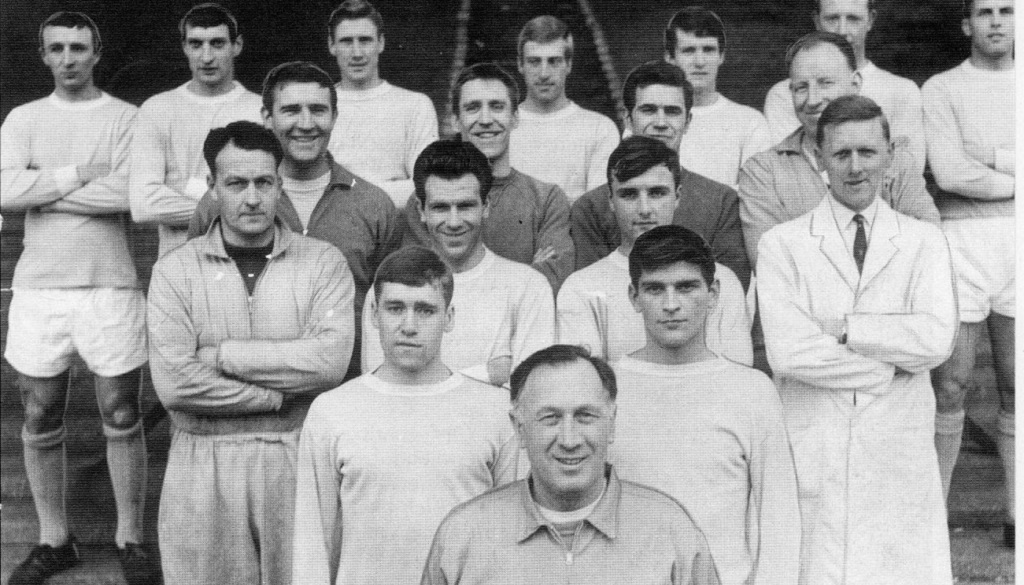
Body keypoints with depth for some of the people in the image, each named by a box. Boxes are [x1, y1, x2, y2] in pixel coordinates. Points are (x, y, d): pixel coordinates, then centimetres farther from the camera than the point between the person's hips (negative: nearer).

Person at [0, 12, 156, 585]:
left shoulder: (126, 117, 1)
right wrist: (80, 174, -11)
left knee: (122, 419, 4)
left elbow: (127, 194, -16)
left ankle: (130, 538, 18)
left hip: (110, 286, -2)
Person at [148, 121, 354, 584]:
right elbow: (174, 383, -11)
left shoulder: (323, 262, -1)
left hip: (301, 459, 0)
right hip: (204, 466, 0)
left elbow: (330, 361, -15)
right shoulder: (175, 270, -1)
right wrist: (281, 393, -11)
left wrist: (220, 354, -13)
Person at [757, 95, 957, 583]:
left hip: (899, 454, 1)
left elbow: (937, 339, -7)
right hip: (812, 452, -1)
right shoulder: (783, 244, 2)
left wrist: (843, 327, -10)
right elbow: (787, 352, -10)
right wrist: (896, 365, -6)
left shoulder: (924, 242, 8)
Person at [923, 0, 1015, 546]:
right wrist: (1014, 181, -2)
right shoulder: (941, 88, 5)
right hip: (963, 240, -3)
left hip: (1017, 240, 3)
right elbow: (949, 172, -8)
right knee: (950, 384, -2)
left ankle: (1016, 511, 15)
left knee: (1015, 387, 7)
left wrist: (984, 163, -7)